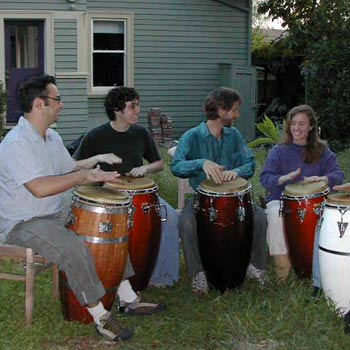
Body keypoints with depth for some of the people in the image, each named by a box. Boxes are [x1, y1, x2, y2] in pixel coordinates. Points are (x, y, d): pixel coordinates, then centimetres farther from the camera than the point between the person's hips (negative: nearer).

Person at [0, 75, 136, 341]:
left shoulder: (52, 138, 10)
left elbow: (70, 170, 22)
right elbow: (40, 188, -32)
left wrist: (97, 160, 5)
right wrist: (85, 175, -26)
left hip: (55, 215, 10)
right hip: (23, 224, -10)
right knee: (74, 249, -32)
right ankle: (100, 316, -18)